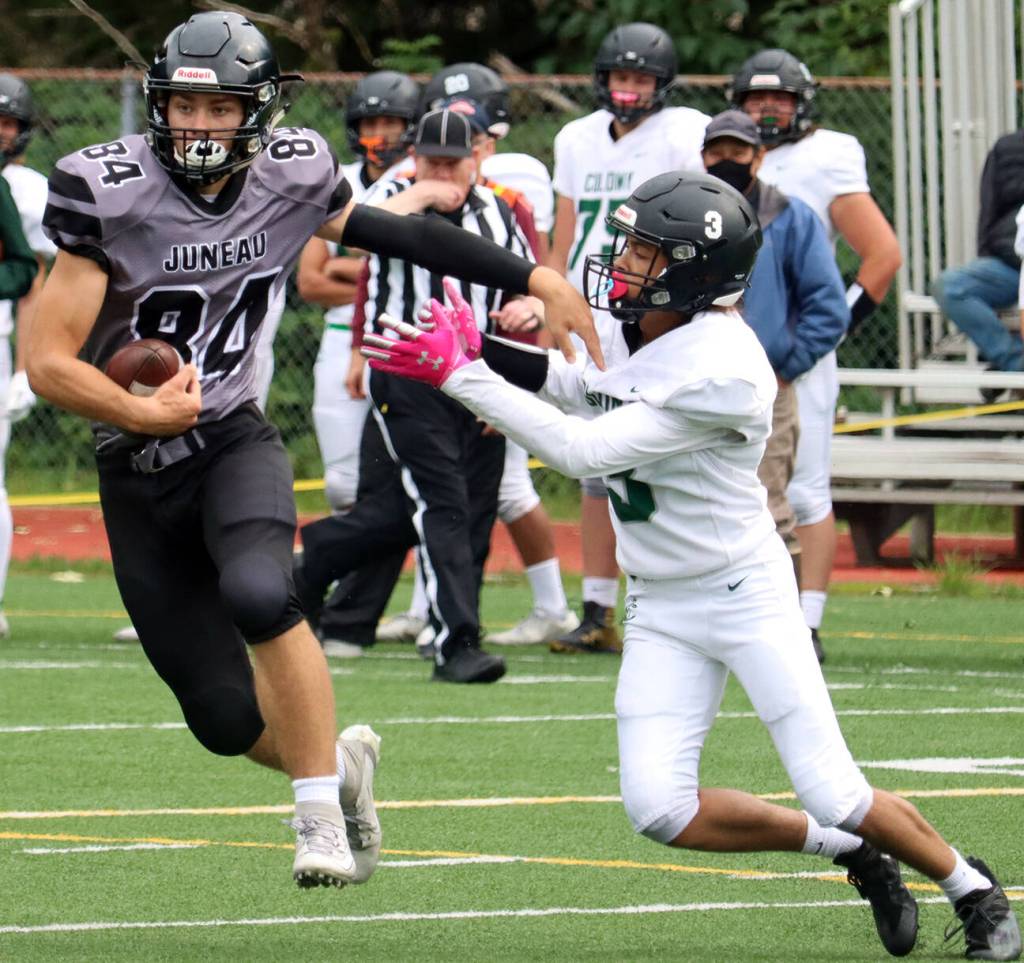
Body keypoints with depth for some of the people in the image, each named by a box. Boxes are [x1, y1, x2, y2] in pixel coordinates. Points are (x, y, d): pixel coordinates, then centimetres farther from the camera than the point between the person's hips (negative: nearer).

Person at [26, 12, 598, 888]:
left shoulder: (290, 177, -5)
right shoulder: (111, 193, -15)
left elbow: (399, 236, 12)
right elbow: (50, 364, -14)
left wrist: (536, 280, 13)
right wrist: (141, 413, -28)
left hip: (234, 444, 1)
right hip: (137, 475, -1)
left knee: (257, 593, -33)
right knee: (227, 718, -3)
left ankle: (320, 814, -18)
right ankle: (339, 761, 30)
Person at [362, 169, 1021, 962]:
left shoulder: (721, 372, -27)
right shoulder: (640, 328, -2)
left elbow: (586, 450, -30)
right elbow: (598, 396, 20)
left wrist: (462, 376, -29)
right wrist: (483, 354, 7)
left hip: (745, 594, -7)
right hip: (660, 609, 7)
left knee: (837, 799, -8)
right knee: (660, 810, -8)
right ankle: (850, 853, 14)